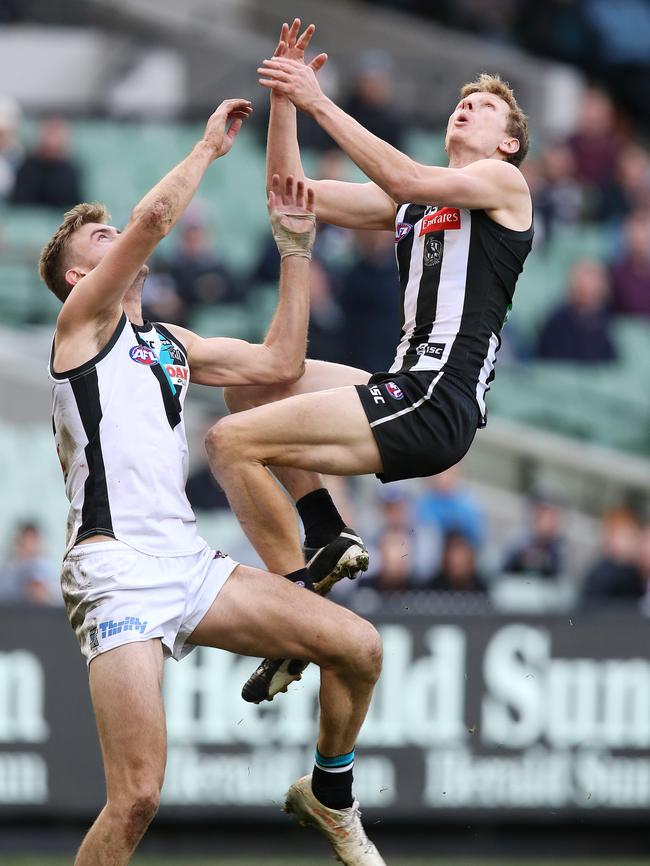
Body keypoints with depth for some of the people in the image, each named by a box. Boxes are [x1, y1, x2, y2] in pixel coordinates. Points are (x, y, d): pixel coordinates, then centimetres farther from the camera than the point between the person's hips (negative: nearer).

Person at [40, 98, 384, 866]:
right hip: (117, 571, -8)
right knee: (137, 799, -19)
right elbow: (154, 217, -12)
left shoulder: (169, 342, 25)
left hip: (188, 564, 8)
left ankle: (329, 796, 24)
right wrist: (210, 145, 1)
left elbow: (279, 364, 20)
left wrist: (294, 249, 19)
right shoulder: (83, 316, 3)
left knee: (357, 648, 0)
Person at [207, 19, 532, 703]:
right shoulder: (410, 204, 24)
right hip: (408, 394, 8)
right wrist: (284, 101, 8)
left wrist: (320, 102, -17)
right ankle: (327, 535, 6)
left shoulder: (503, 182, 2)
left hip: (437, 403, -8)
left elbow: (407, 179, -17)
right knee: (249, 383, 20)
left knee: (231, 442, -16)